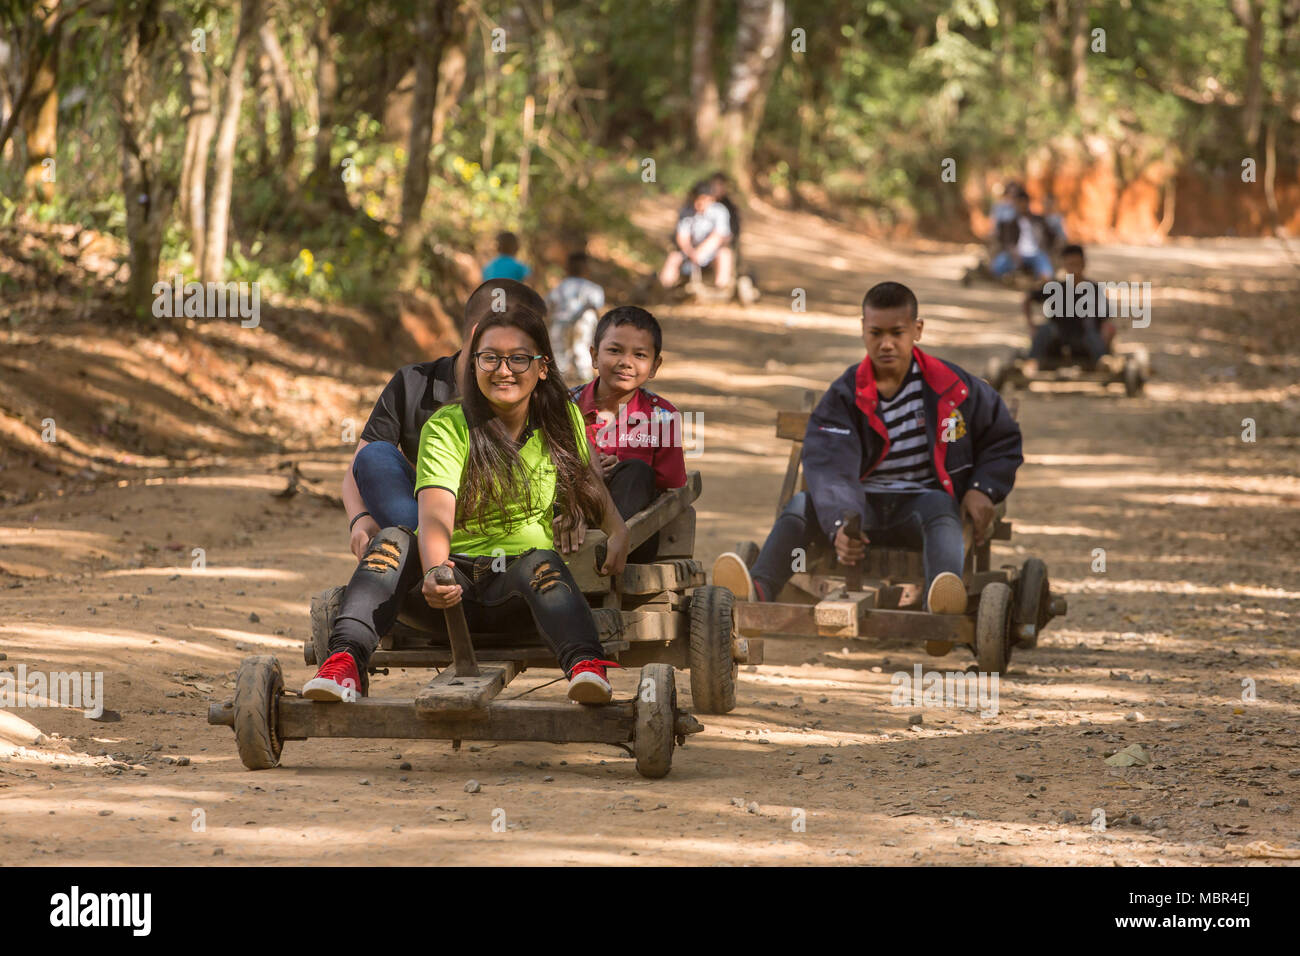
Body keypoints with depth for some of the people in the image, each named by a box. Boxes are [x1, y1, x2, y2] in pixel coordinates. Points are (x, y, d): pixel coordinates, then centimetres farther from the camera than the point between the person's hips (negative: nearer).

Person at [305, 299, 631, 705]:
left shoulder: (563, 419, 4)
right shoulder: (447, 428, -8)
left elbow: (589, 482, 24)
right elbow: (435, 517, -24)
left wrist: (617, 530, 3)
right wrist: (434, 572, -45)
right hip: (455, 577, -1)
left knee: (542, 563, -34)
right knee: (393, 542, -30)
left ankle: (585, 666, -58)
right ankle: (345, 662, -45)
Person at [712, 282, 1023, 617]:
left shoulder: (951, 386, 2)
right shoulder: (844, 397, -1)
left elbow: (1004, 439, 17)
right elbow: (830, 468, -18)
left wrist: (983, 489, -3)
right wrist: (840, 525, -37)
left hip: (919, 504, -2)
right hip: (862, 507, 2)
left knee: (939, 507, -37)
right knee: (802, 505, -26)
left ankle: (942, 599, -69)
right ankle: (759, 588, -53)